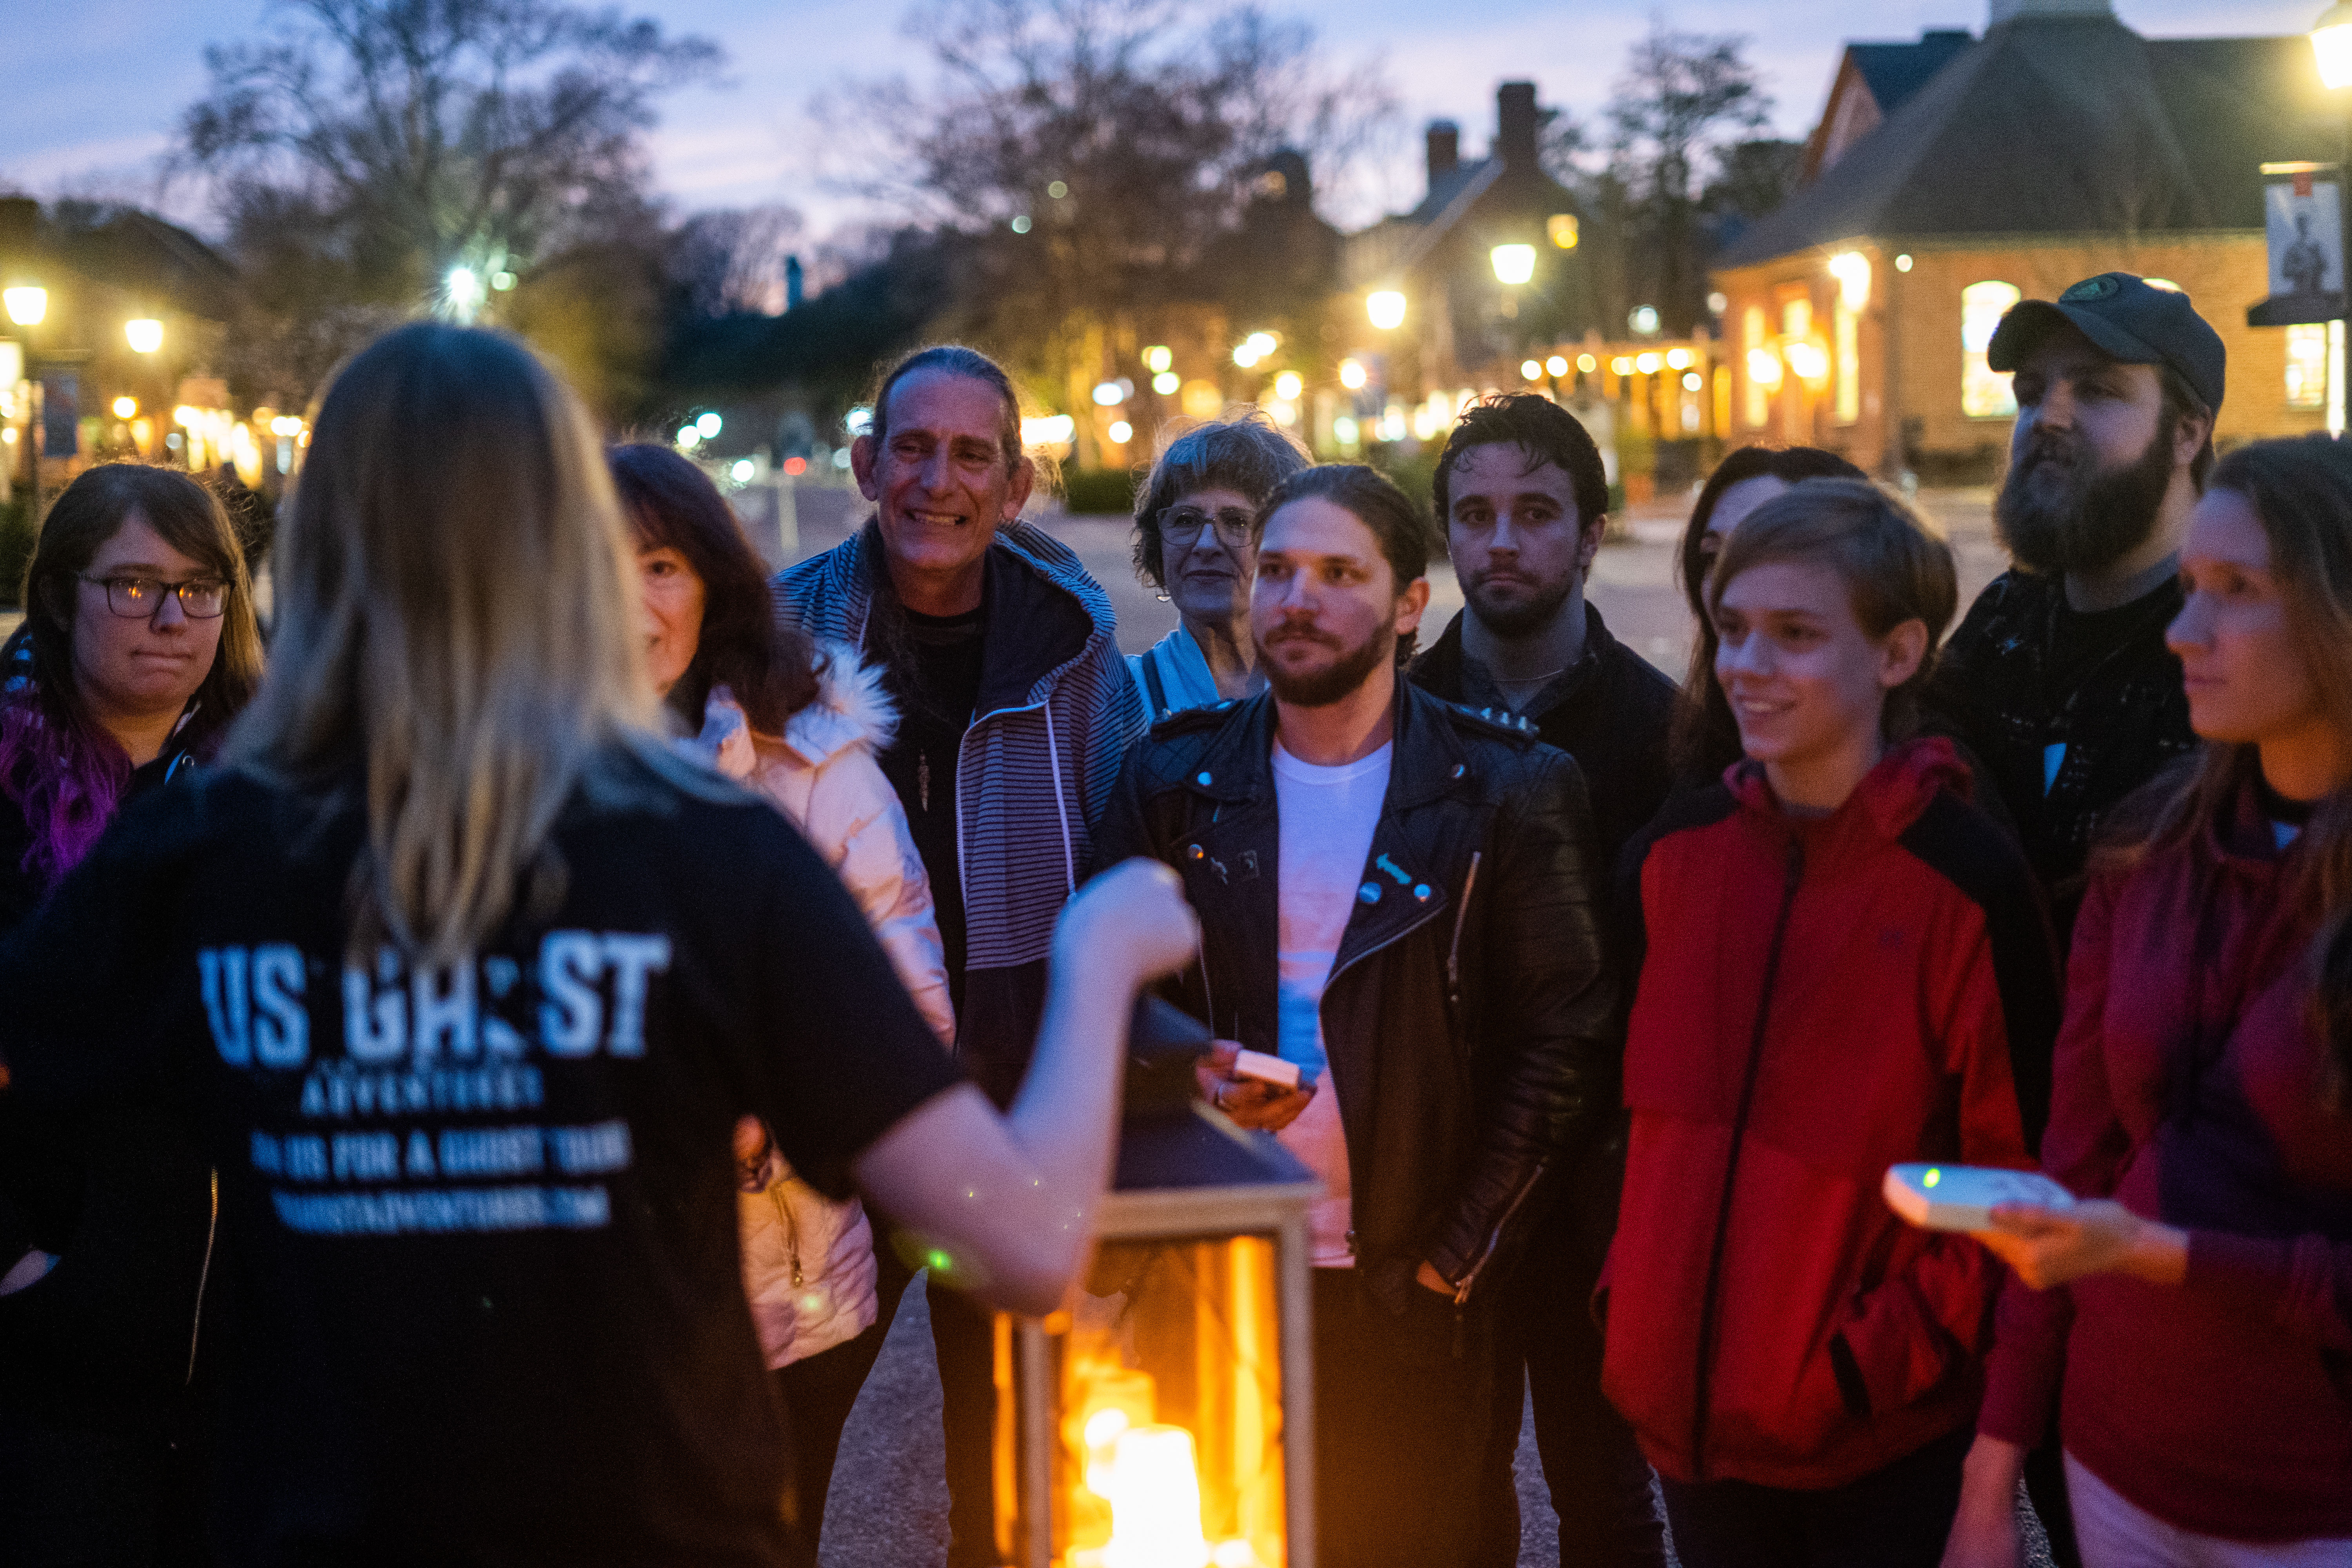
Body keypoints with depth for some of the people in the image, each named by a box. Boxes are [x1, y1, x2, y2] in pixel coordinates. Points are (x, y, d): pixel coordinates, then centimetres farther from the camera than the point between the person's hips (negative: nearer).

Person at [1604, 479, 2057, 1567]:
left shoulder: (1967, 878, -13)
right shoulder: (1673, 855, 2)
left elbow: (2017, 1179, -10)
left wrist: (1884, 1357, -15)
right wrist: (1634, 1296, 5)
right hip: (1689, 1415, 4)